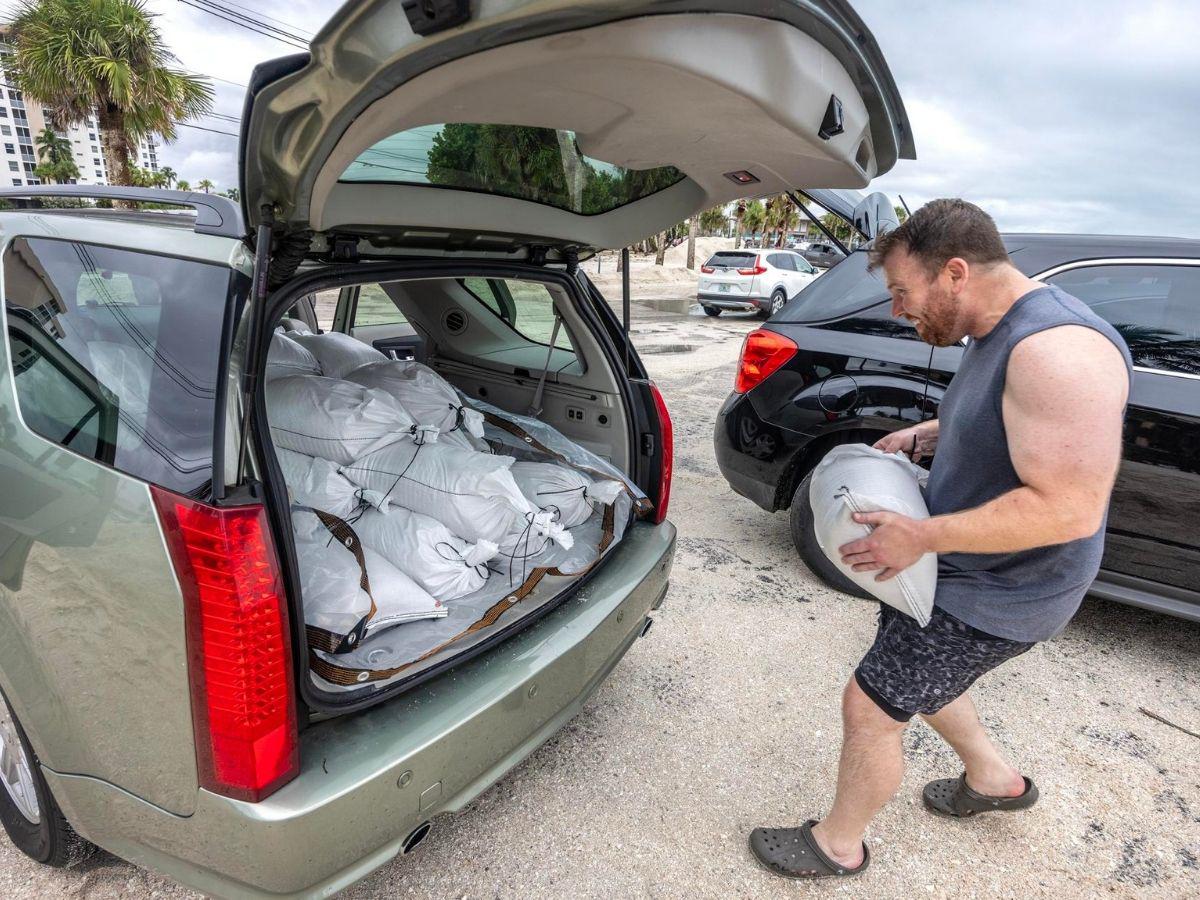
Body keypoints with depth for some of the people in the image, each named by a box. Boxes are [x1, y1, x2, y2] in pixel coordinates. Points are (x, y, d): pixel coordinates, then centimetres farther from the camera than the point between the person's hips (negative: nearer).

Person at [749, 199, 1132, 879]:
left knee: (869, 708, 1)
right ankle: (993, 778, 49)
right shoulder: (997, 332, 2)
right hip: (956, 567, 10)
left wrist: (920, 536, -29)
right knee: (909, 667, 28)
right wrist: (927, 434, 2)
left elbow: (1069, 509, -33)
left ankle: (838, 845, 27)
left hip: (994, 595, -10)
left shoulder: (1057, 350, -30)